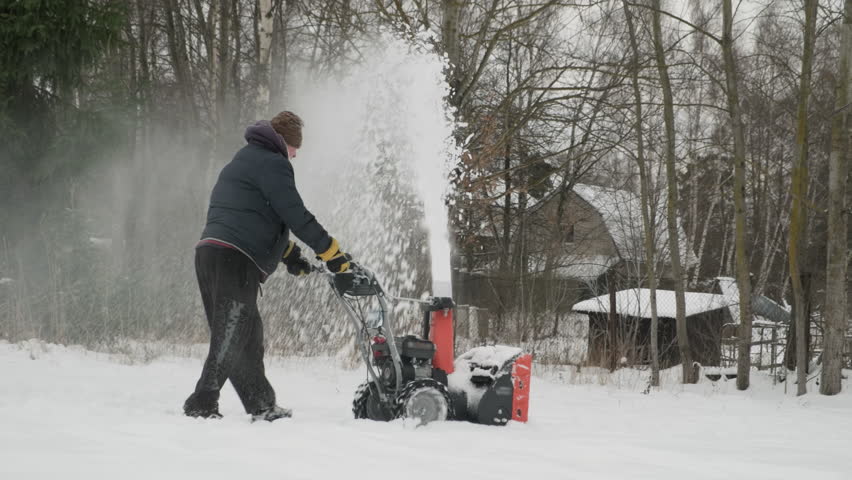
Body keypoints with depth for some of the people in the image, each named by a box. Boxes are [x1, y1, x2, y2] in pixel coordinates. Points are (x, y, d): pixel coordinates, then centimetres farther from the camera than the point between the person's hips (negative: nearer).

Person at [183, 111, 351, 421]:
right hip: (235, 259, -10)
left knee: (247, 338, 13)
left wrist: (289, 254, 34)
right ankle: (202, 405, -15)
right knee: (231, 338, -10)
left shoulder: (242, 162, 30)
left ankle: (262, 407, 17)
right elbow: (296, 216, -8)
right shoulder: (272, 163, -2)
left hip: (209, 253, 10)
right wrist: (333, 254, -2)